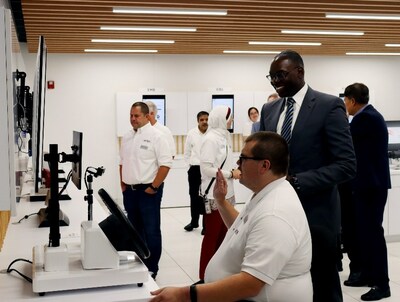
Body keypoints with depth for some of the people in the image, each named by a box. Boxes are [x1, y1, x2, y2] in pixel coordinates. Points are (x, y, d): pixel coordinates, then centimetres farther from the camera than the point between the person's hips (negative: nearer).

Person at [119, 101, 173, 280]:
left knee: (151, 231, 1)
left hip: (148, 191, -7)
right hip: (129, 191, 7)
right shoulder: (127, 137, 12)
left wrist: (154, 187, -15)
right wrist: (123, 184, 10)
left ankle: (151, 269, 11)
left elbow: (165, 164, -14)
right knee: (135, 230, 16)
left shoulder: (156, 136, -10)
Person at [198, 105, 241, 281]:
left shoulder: (225, 136, 11)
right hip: (214, 196, -8)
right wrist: (231, 174, -16)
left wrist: (235, 171, -1)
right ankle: (205, 275, 12)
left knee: (223, 234, 15)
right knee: (212, 235, 0)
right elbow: (206, 168, -20)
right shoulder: (211, 139, -15)